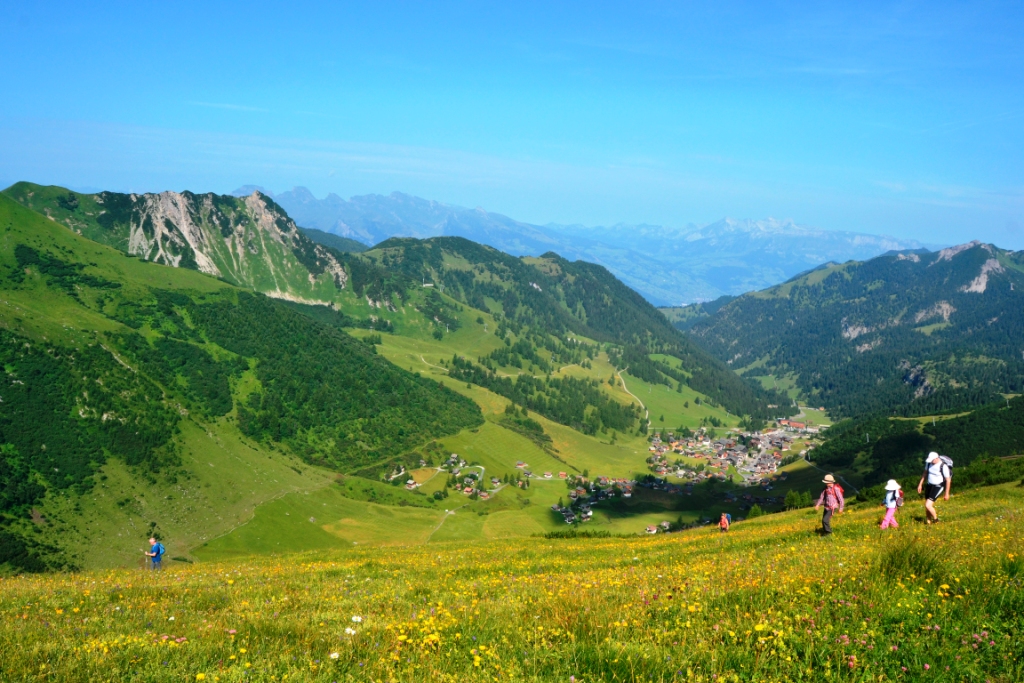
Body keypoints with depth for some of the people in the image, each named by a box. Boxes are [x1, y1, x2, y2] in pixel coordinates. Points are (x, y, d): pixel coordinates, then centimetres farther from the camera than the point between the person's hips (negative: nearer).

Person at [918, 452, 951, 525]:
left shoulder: (943, 466, -21)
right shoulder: (929, 463, -3)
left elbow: (948, 480, -12)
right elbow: (925, 473, 14)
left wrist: (946, 493, -7)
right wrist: (920, 484, 13)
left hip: (938, 487, -6)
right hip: (929, 486, 6)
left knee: (927, 505, -14)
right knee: (927, 506, 11)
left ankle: (935, 518, 13)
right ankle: (928, 521, 31)